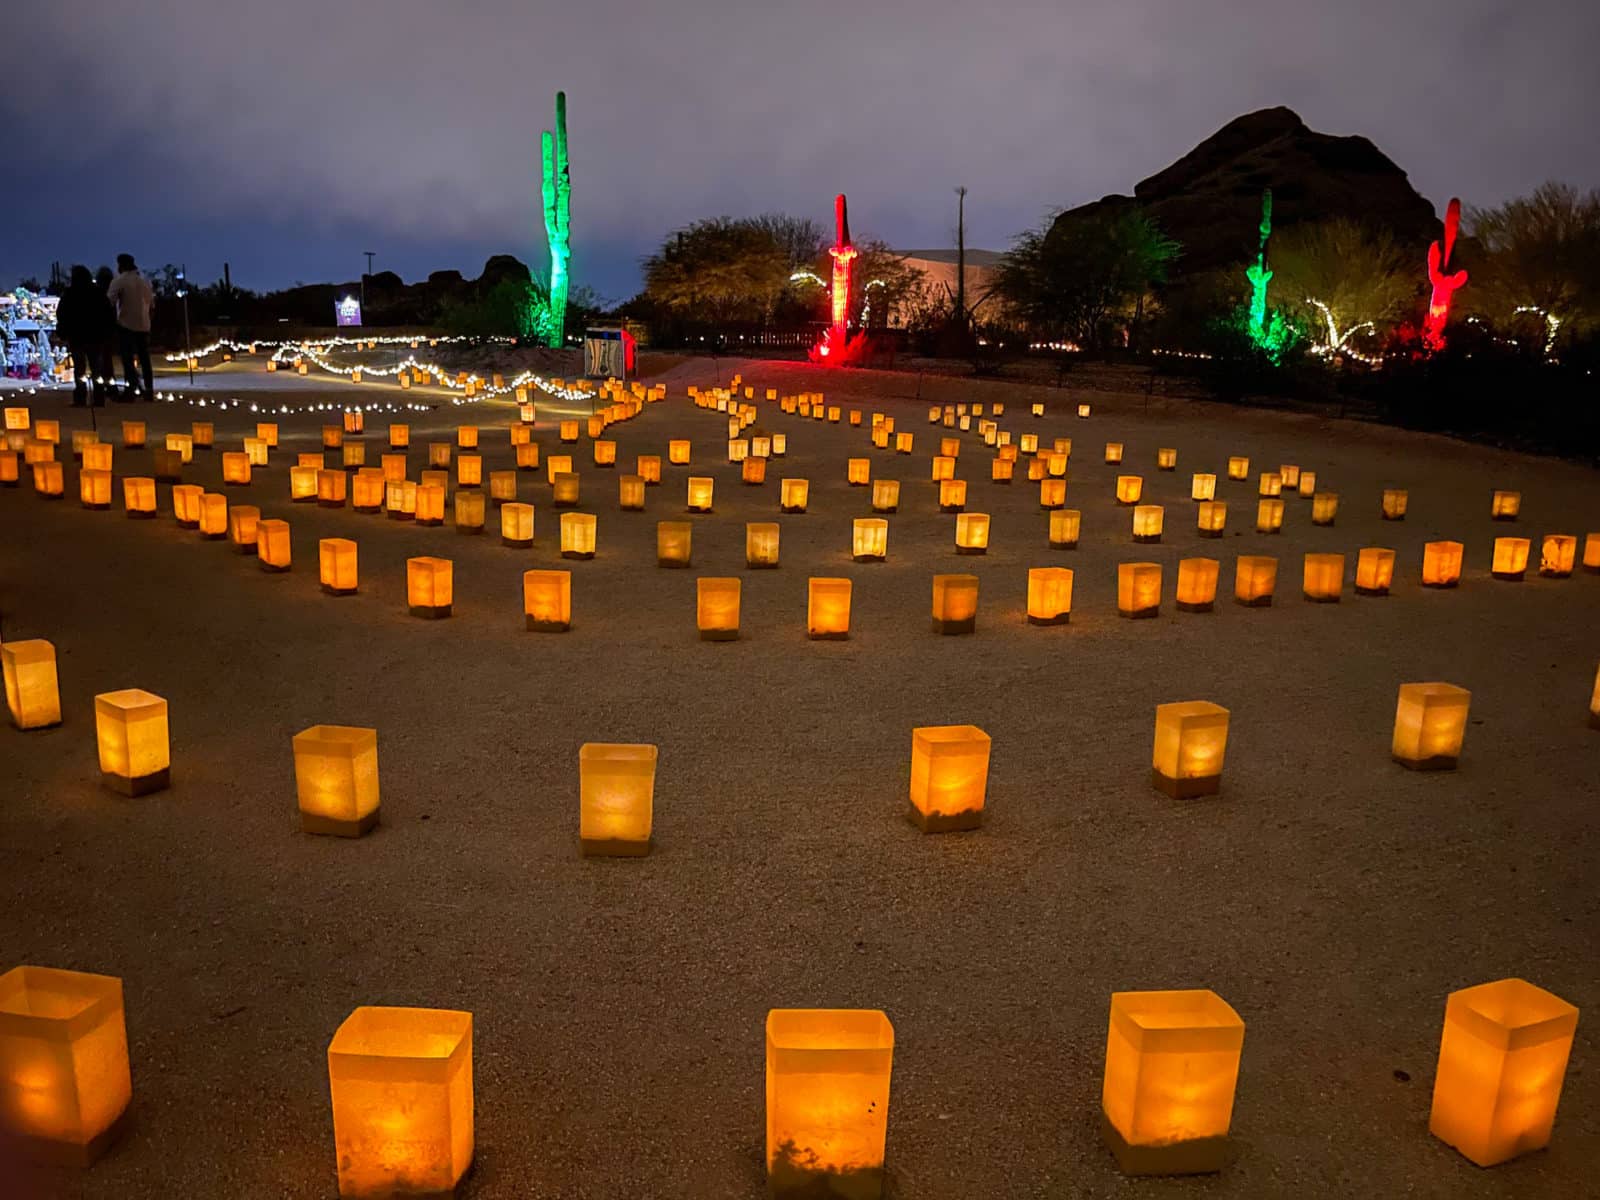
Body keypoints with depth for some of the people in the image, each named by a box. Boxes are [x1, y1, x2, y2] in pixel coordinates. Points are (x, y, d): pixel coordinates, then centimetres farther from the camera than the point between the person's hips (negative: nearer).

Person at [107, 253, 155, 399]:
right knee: (144, 359, 10)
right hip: (144, 325, 5)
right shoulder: (145, 281, 11)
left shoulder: (119, 281, -6)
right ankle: (149, 389, 10)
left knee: (128, 358, -3)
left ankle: (133, 385, -16)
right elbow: (152, 303, 15)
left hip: (126, 325, -5)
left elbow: (109, 301, -12)